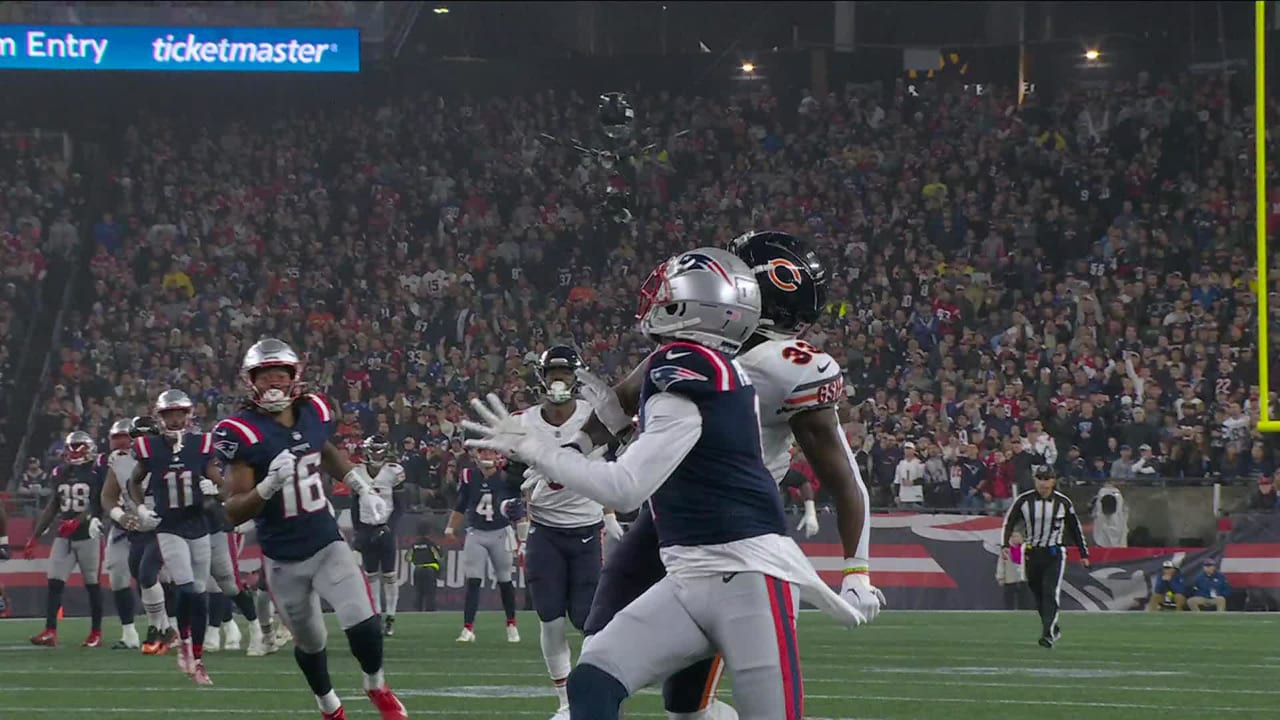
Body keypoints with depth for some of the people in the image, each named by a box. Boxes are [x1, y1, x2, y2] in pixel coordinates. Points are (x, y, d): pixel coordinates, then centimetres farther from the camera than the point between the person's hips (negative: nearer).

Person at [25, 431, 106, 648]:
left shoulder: (96, 474, -6)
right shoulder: (60, 473, 10)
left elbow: (96, 506, -16)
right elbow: (53, 507, 16)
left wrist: (78, 521, -33)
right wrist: (34, 538, 15)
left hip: (88, 535, -5)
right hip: (64, 536, 5)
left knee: (92, 585, 4)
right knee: (54, 582, -6)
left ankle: (96, 633, 13)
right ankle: (50, 632, -10)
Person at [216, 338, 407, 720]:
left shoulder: (314, 413, -1)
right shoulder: (242, 432, -17)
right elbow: (234, 512, -18)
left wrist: (363, 488, 16)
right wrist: (269, 485, -34)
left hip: (326, 543, 2)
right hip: (283, 558, -2)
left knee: (364, 626, -12)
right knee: (309, 641, 14)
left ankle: (377, 688, 20)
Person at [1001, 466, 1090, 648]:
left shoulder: (1063, 502, -3)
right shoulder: (1024, 500, -3)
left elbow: (1075, 528, 8)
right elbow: (1009, 522, 2)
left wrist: (1084, 553, 11)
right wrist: (1005, 544, -13)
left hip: (1054, 554, -2)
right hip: (1032, 553, 2)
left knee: (1050, 593, -15)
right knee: (1037, 596, 9)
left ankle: (1048, 634, -20)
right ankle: (1053, 629, 27)